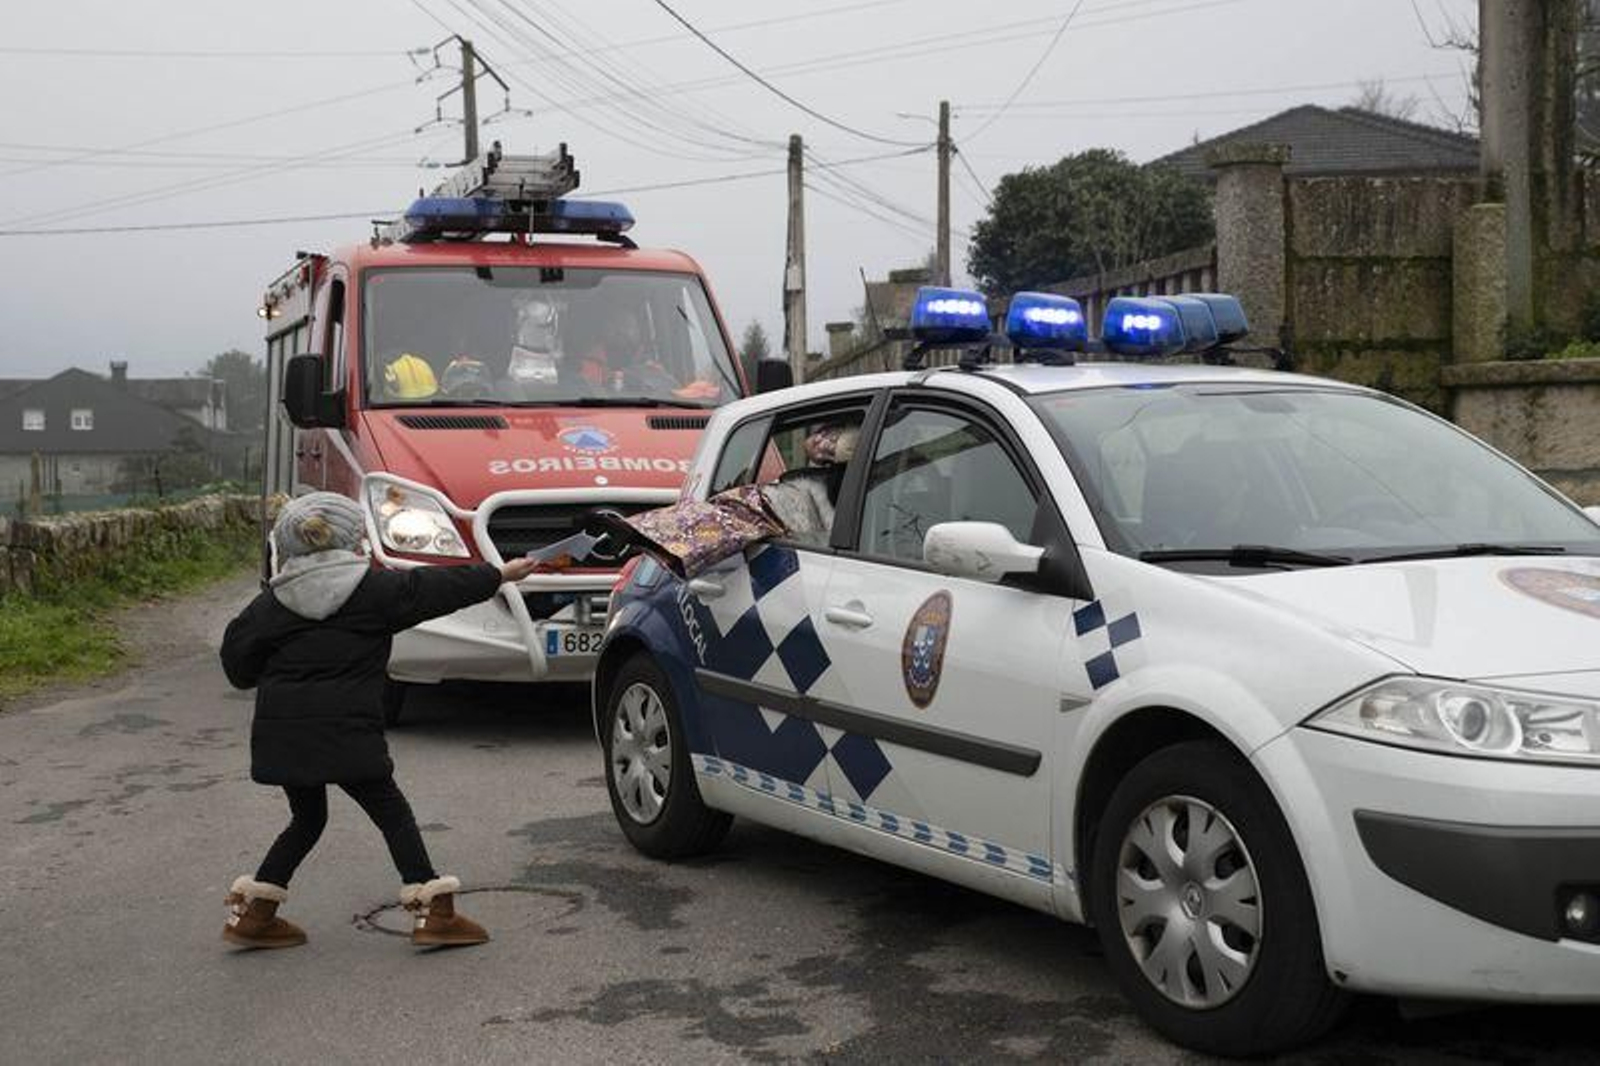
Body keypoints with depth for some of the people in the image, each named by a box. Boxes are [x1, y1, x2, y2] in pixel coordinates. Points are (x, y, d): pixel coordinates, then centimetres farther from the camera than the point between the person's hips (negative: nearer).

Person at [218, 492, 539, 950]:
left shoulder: (275, 601, 6)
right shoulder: (375, 589, -3)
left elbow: (238, 658, 6)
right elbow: (436, 588, 4)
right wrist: (501, 574, 15)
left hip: (282, 735, 5)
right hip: (346, 735, -4)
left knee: (307, 819, 21)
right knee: (392, 813, 6)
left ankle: (252, 913, 18)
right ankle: (432, 912, 4)